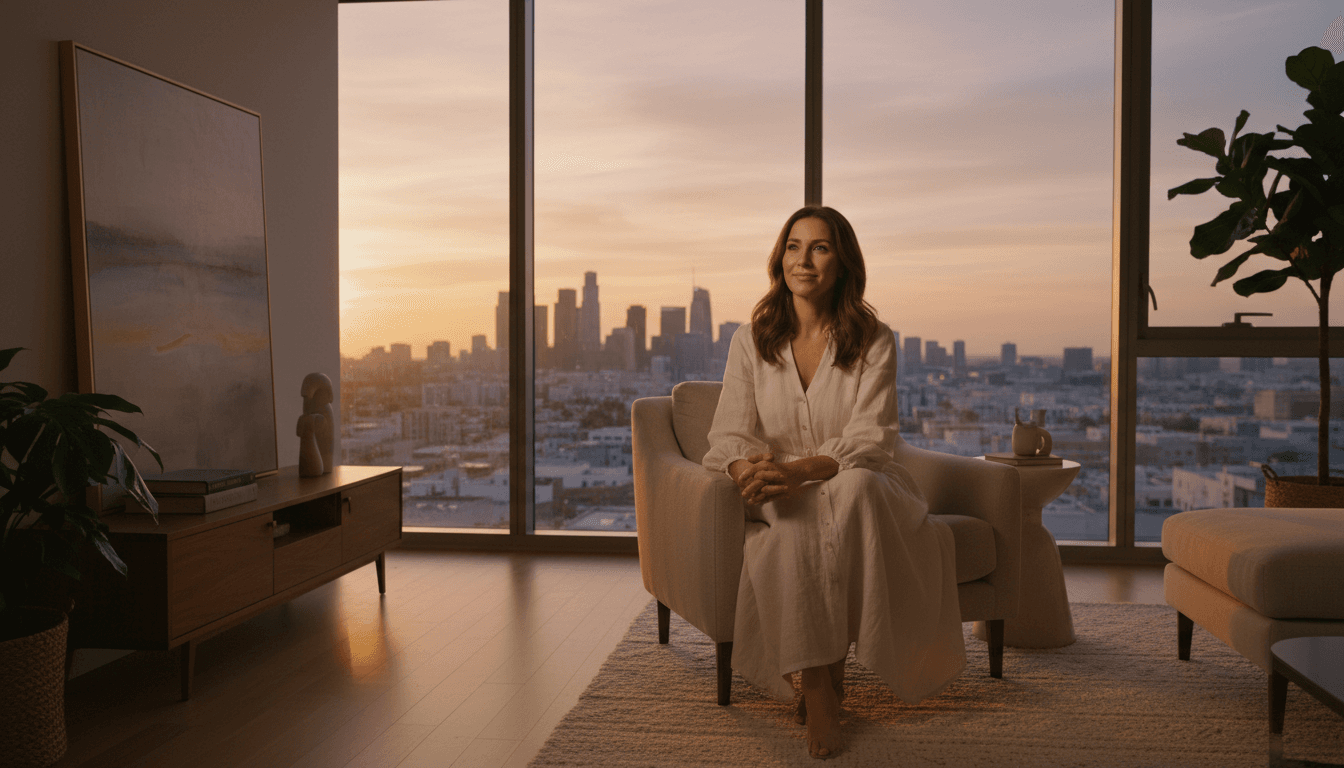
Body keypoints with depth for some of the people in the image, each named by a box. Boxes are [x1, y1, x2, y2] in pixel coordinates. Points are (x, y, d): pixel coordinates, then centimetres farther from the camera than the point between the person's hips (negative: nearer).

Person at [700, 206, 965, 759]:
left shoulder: (874, 342, -2)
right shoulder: (750, 341, 3)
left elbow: (869, 442, -13)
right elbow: (729, 435, -3)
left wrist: (797, 470, -31)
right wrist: (749, 471, -28)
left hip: (855, 491, -1)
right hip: (780, 502, 1)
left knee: (855, 486, -36)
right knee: (792, 535, -34)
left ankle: (832, 667, -25)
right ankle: (819, 691, -24)